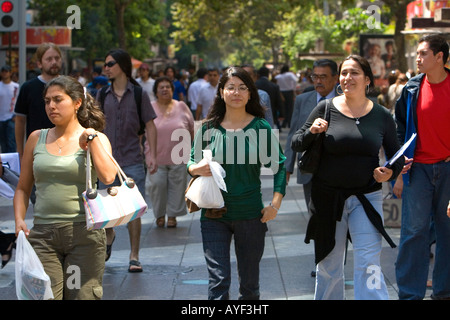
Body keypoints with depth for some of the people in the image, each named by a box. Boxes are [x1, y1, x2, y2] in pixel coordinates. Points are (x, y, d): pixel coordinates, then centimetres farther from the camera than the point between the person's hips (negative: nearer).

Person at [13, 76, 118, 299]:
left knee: (82, 295, -1)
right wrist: (19, 220, 0)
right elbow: (23, 188, 16)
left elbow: (107, 177, -14)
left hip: (84, 232, -2)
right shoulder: (37, 138, 11)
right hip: (42, 233, 2)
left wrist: (91, 138, -8)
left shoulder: (96, 139, 5)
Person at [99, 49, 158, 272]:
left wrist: (152, 155, -7)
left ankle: (134, 256, 5)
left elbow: (150, 126, 2)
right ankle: (109, 236, 37)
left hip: (133, 161, -2)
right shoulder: (102, 96, 7)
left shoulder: (138, 94, 1)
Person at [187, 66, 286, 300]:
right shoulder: (209, 128, -1)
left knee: (249, 282, 11)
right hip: (214, 216, 0)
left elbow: (280, 164, 3)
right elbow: (192, 161, 10)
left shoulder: (260, 127, -2)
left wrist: (275, 204, -6)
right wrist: (196, 169, -14)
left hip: (251, 214, 1)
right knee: (218, 281, -8)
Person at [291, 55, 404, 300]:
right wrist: (312, 131, -19)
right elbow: (296, 144, 0)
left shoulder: (381, 116, 0)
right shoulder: (326, 108, -3)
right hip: (327, 197, 1)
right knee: (328, 265, 12)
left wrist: (391, 173, -11)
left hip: (366, 198, 0)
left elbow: (396, 156, 9)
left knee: (369, 265, -10)